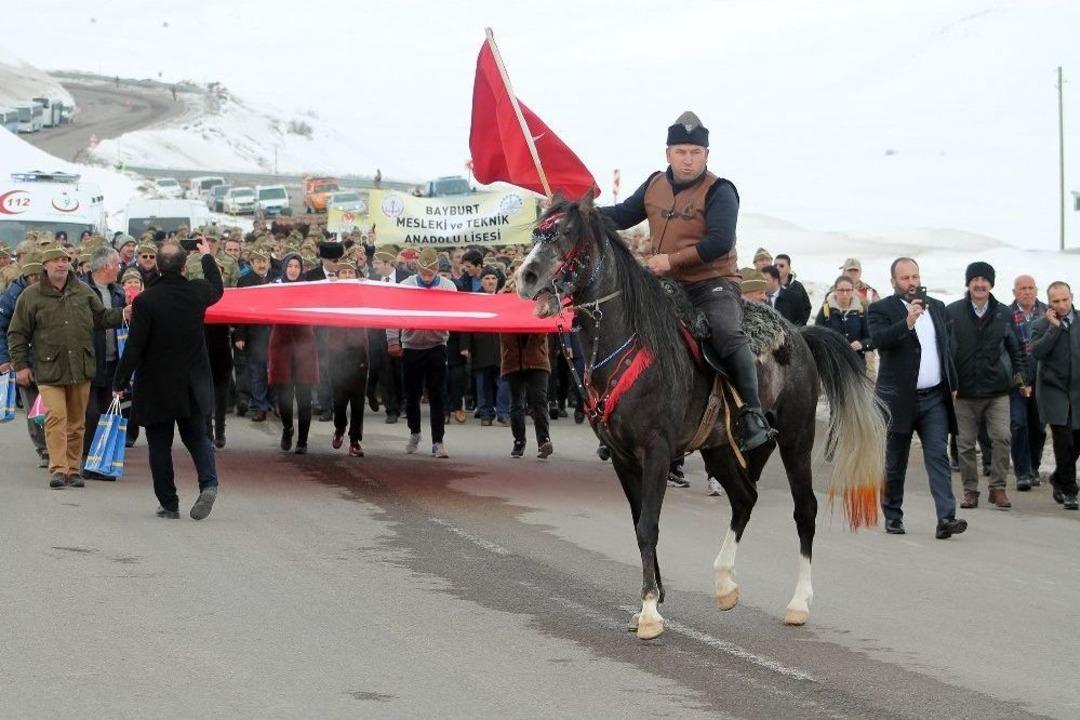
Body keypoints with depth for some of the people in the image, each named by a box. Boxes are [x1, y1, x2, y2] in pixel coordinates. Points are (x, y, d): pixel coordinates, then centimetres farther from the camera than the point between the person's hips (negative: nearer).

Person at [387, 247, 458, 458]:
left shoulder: (448, 288, 0)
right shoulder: (405, 286, 0)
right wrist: (392, 341, -6)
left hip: (436, 347, -1)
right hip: (410, 347, 1)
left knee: (437, 397, -4)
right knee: (412, 395, 11)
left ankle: (438, 442, -2)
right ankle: (414, 433, 33)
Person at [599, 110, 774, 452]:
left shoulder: (719, 192, -9)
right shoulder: (654, 186, 10)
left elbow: (719, 242, -21)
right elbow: (623, 215, 19)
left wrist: (672, 260, -23)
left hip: (714, 284, -7)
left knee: (727, 335, -32)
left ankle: (753, 415, -28)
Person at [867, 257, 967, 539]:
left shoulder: (937, 307, 13)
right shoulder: (880, 310, -4)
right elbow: (878, 339, -24)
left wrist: (952, 385, 16)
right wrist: (907, 323, -36)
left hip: (934, 399, 3)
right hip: (899, 399, -3)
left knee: (938, 457, -7)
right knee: (894, 463, 8)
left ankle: (946, 518, -15)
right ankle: (892, 516, 21)